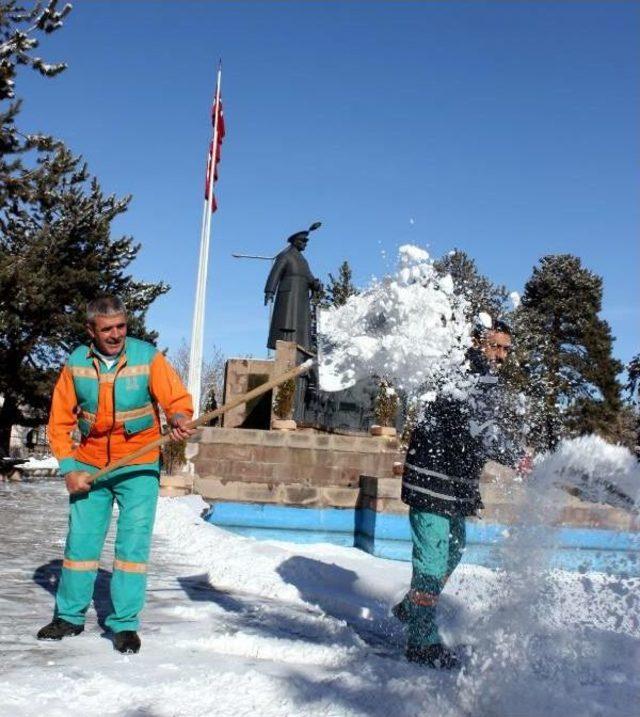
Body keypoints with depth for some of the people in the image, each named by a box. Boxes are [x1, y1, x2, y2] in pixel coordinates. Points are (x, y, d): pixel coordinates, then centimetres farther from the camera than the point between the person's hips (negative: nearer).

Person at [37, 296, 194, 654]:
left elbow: (177, 398, -13)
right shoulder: (76, 364, -4)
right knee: (81, 540, 8)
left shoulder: (147, 357, -10)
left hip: (139, 466, -2)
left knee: (134, 543, -3)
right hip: (90, 466, 2)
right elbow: (60, 421, 1)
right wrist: (69, 467, -8)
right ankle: (70, 616, 25)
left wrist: (179, 419, -36)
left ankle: (125, 623, 8)